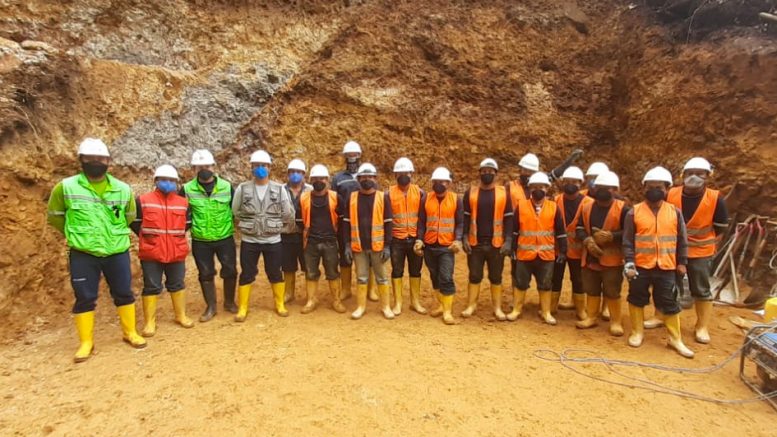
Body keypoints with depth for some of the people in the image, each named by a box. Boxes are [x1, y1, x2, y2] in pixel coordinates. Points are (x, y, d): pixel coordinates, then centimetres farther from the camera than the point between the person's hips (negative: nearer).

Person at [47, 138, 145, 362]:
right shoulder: (66, 187, -6)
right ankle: (86, 342, 22)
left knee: (124, 293, 10)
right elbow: (54, 216, 8)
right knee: (84, 298, 6)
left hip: (118, 252, 2)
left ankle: (130, 332, 27)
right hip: (83, 255, -1)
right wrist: (77, 234, 9)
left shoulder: (123, 189, 0)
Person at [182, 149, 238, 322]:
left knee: (230, 271, 8)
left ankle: (229, 302, 30)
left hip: (225, 238, 0)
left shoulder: (226, 186, -3)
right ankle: (210, 307, 26)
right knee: (205, 274, 10)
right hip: (200, 241, 0)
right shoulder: (187, 189, -5)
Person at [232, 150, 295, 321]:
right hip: (249, 241, 0)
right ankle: (242, 308, 23)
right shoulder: (242, 189, -4)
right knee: (246, 275, 8)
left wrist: (274, 226, 7)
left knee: (275, 274, 11)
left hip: (273, 241, 0)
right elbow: (235, 212, 8)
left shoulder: (279, 189, -4)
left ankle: (280, 304, 28)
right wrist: (248, 225, 9)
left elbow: (288, 215, 3)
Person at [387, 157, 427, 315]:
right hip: (397, 239, -1)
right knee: (397, 271, 7)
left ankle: (415, 301, 25)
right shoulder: (389, 193, -2)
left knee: (415, 271, 11)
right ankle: (397, 303, 19)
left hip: (415, 238, 2)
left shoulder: (420, 192, 2)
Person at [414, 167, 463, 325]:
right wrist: (419, 239, -6)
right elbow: (421, 222, 6)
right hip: (429, 246, 3)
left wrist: (458, 240, -16)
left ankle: (448, 311, 4)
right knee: (435, 277, 13)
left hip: (447, 247, -3)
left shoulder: (456, 199, -1)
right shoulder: (426, 199, 4)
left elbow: (460, 223, -1)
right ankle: (441, 305, 29)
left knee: (446, 278, -7)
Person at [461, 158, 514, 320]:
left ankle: (498, 308, 20)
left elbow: (509, 219, 1)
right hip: (475, 243, 0)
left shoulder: (504, 193, 2)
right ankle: (471, 305, 20)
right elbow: (465, 217, 5)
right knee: (474, 276, 8)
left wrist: (508, 240, -7)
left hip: (496, 244, 0)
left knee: (496, 277, 9)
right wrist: (464, 237, -5)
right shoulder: (470, 193, 3)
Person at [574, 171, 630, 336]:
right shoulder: (587, 207, 6)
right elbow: (579, 228, 6)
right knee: (591, 290, 15)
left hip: (612, 258, -4)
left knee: (612, 292, 4)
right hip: (590, 256, 5)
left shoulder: (623, 208, -8)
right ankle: (591, 317, 30)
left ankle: (616, 322, 21)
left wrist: (611, 236, -24)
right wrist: (587, 240, -12)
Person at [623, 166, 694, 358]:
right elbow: (627, 241, -4)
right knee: (637, 299, 10)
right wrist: (629, 263, -10)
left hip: (666, 266, 1)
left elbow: (681, 240, 9)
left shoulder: (675, 212, 2)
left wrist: (682, 262, 7)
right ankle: (637, 332, 26)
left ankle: (675, 339, 23)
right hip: (640, 266, -1)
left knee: (669, 302, 9)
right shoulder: (634, 212, -5)